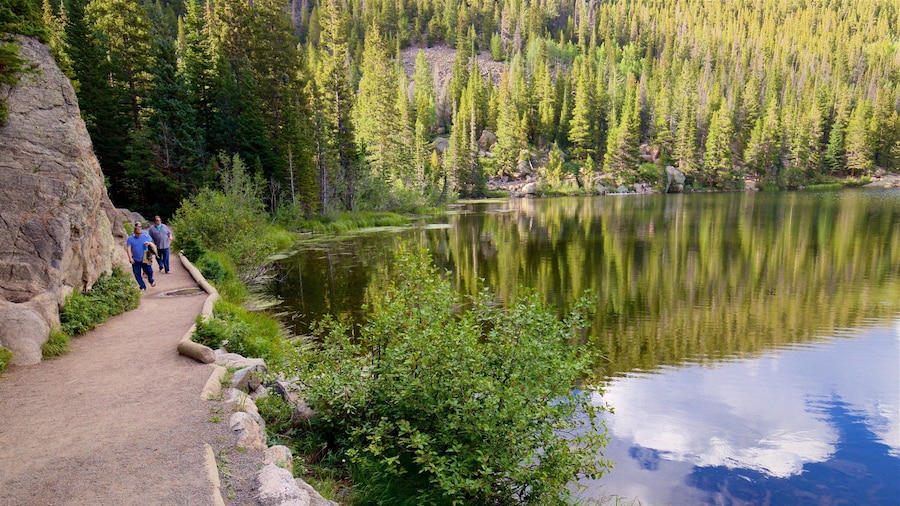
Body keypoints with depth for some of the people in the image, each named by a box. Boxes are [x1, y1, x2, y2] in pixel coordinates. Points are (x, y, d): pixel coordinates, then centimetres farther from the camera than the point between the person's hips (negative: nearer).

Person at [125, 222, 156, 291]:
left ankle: (151, 281, 30)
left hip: (145, 259, 0)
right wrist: (130, 258, -15)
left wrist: (149, 243, -16)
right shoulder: (130, 239, 1)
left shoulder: (145, 237, 3)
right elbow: (128, 248, -5)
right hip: (135, 260, 1)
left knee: (149, 271, -3)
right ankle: (143, 286, 17)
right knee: (137, 274, 4)